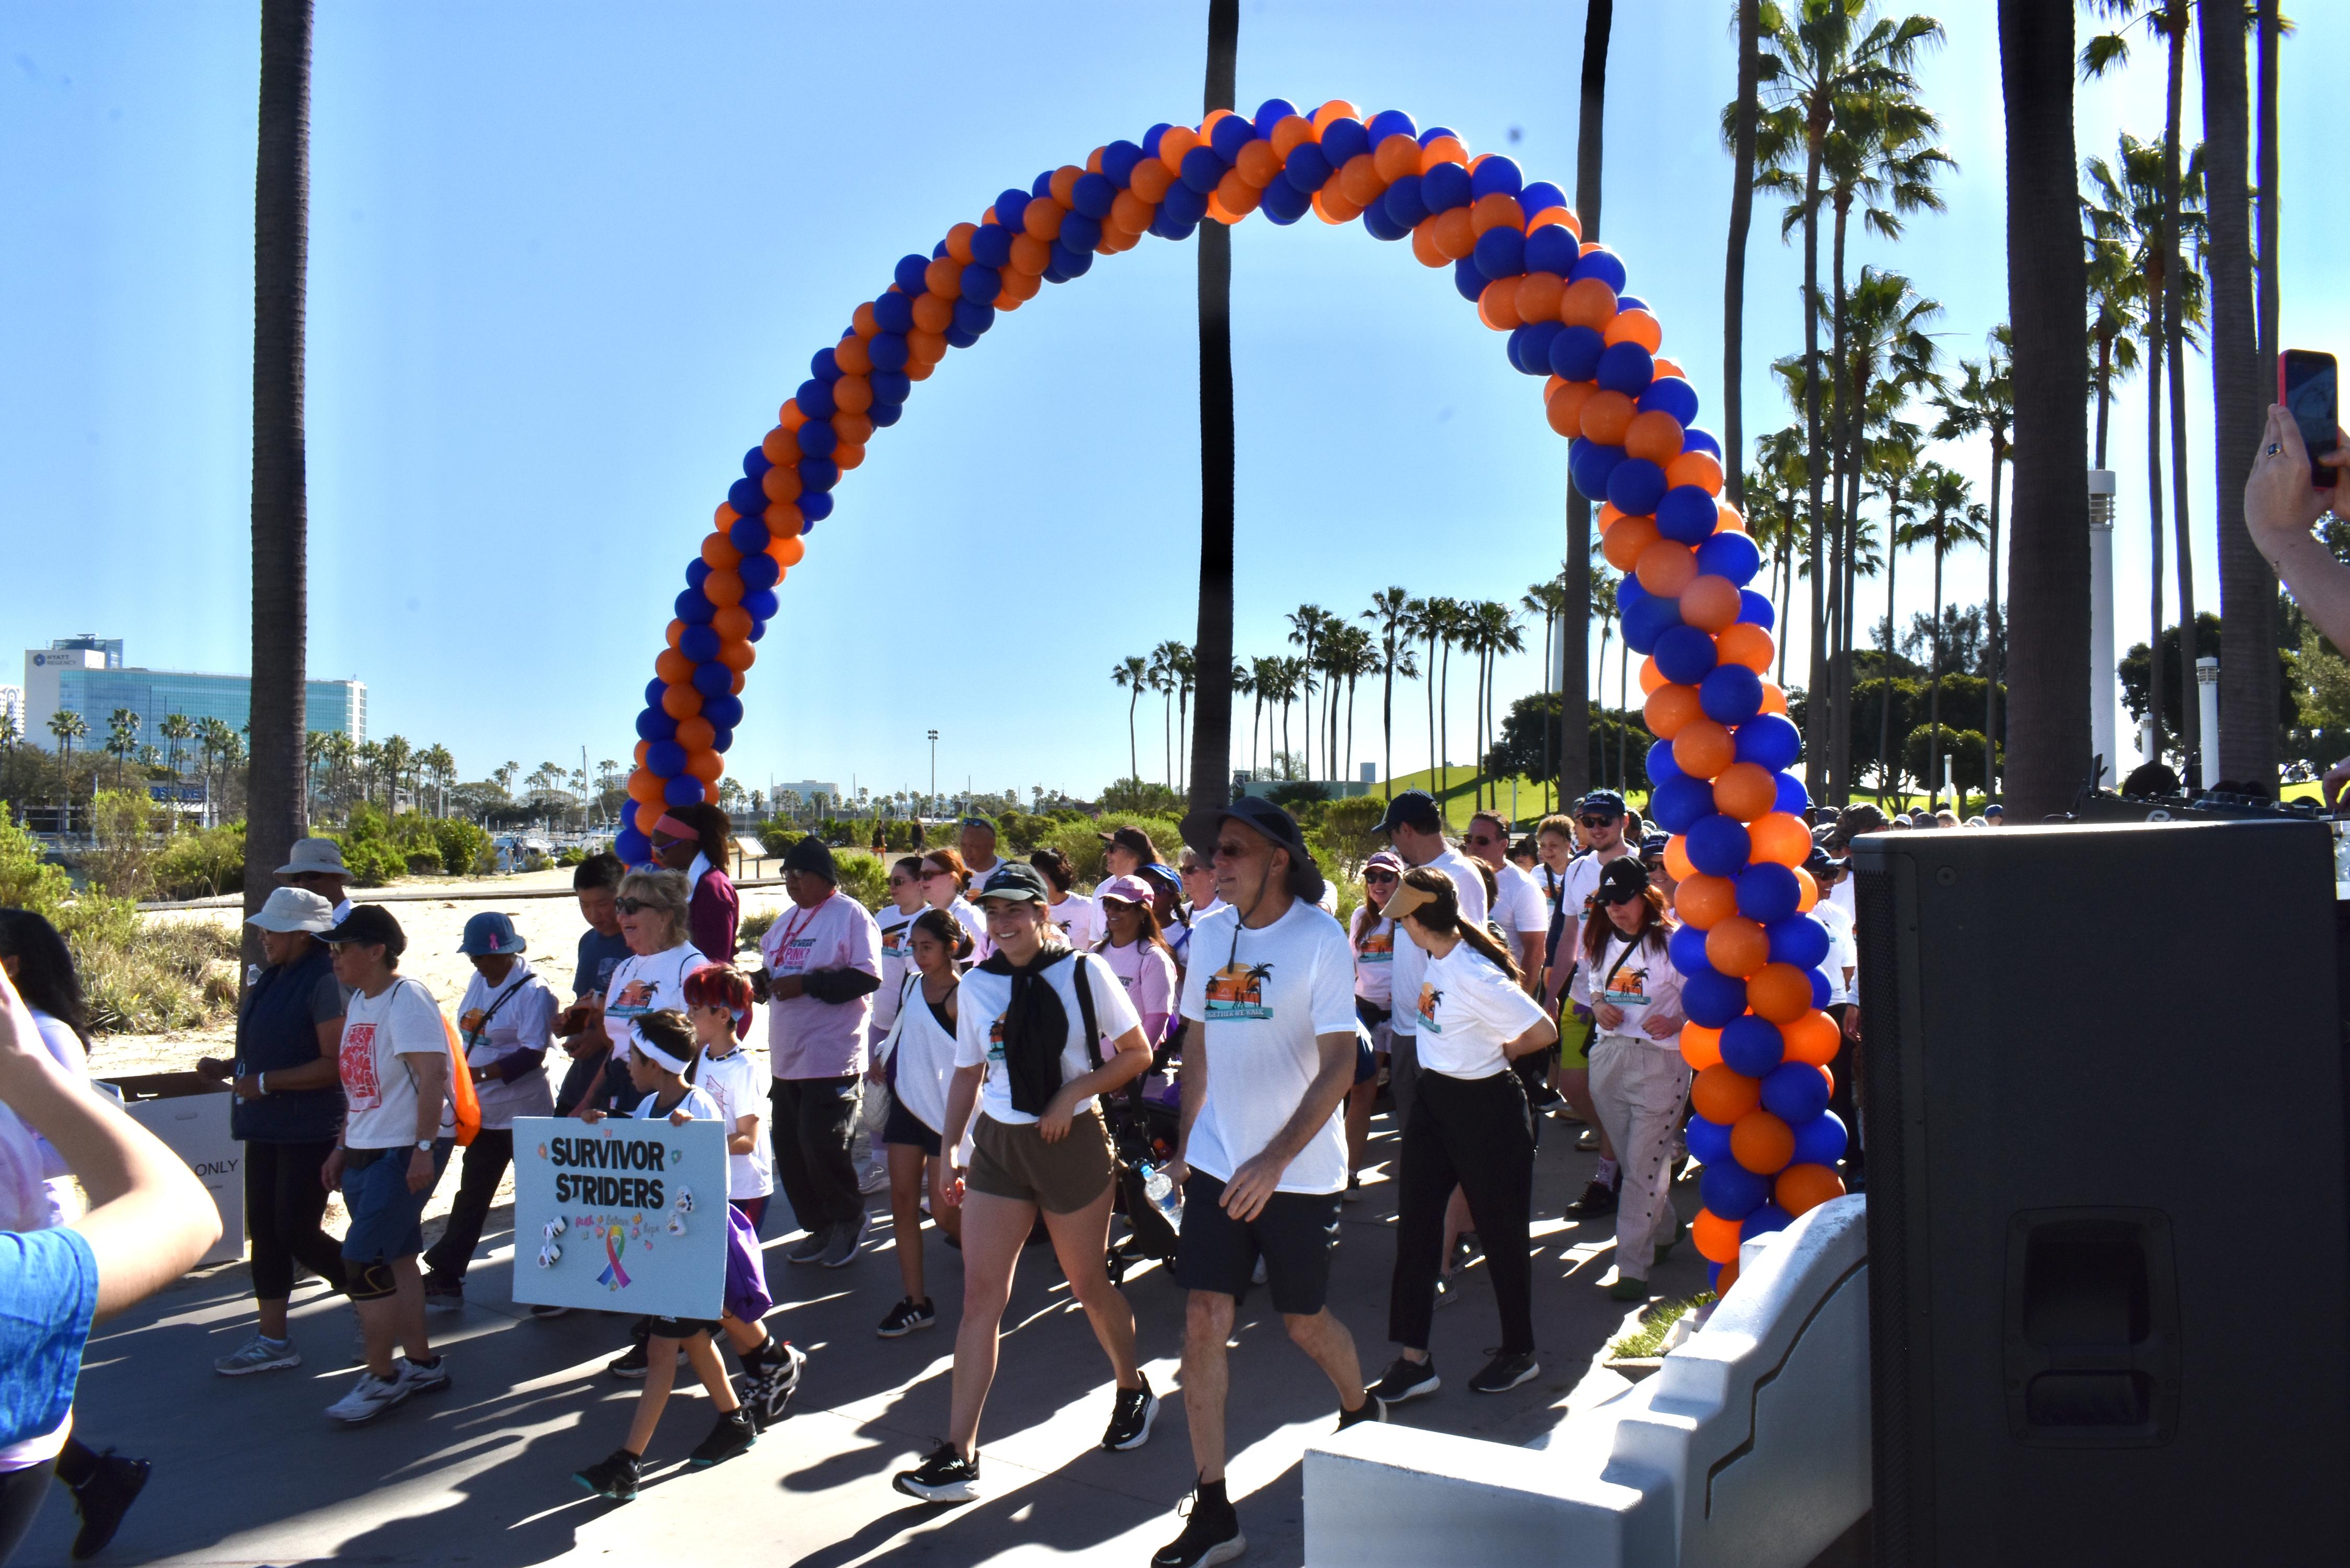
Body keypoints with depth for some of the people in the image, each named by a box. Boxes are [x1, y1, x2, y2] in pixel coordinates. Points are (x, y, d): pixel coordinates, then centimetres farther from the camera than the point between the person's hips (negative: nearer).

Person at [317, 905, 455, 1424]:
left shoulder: (406, 1000, -14)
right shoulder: (359, 1000, 14)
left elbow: (432, 1075, -22)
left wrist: (424, 1148, -25)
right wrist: (343, 1147, 19)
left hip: (406, 1152, -9)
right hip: (365, 1153, 9)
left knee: (363, 1264, -8)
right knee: (395, 1259, 13)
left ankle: (380, 1378, 4)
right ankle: (421, 1364, 24)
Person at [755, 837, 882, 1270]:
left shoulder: (850, 915, -8)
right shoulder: (786, 920, 18)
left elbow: (868, 976, -17)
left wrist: (807, 984, -21)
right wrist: (762, 982, 4)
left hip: (833, 1059, -8)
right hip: (786, 1059, 8)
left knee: (822, 1145, -9)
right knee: (790, 1150, 9)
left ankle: (849, 1219, 14)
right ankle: (819, 1227, 23)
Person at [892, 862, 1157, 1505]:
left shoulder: (1084, 973, -9)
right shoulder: (977, 985, 2)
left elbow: (1137, 1054, -3)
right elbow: (968, 1071, 12)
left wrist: (1076, 1091, -16)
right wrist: (950, 1145, 2)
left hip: (1073, 1141, -3)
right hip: (998, 1144, 3)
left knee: (1088, 1284, 12)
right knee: (980, 1293, -3)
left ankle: (1133, 1391, 39)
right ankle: (958, 1454, 0)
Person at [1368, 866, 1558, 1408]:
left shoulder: (1474, 975, -26)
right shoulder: (1435, 960, -1)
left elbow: (1544, 1031, -23)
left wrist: (1495, 1052, -8)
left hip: (1485, 1105, -9)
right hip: (1434, 1098, 9)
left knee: (1500, 1230, 9)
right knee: (1415, 1225, 8)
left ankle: (1519, 1351, 28)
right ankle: (1414, 1360, 15)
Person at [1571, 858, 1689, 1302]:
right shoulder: (1599, 941, 10)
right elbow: (1585, 983, 23)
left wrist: (1675, 1024, -27)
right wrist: (1597, 1006, 1)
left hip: (1661, 1060, -6)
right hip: (1608, 1057, 6)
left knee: (1645, 1164, -7)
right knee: (1633, 1159, 15)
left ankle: (1632, 1266, -4)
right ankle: (1664, 1230, 38)